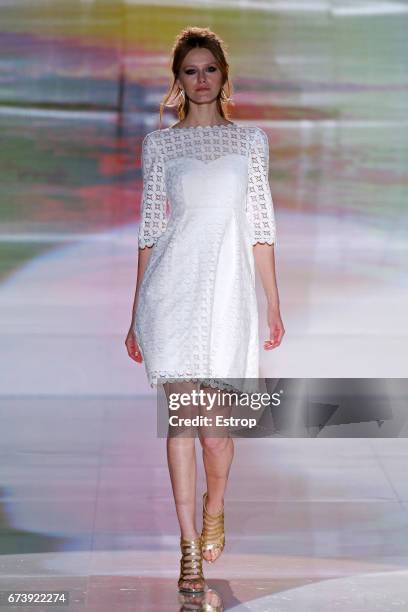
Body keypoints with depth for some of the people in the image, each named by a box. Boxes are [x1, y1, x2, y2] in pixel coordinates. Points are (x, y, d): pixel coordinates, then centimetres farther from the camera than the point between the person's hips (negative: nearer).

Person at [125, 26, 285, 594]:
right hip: (174, 288, 0)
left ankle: (214, 512, 30)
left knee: (215, 428, -2)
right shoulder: (159, 143, 8)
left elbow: (261, 227, 10)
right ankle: (190, 551, 7)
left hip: (229, 290, 0)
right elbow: (151, 229, 8)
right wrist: (137, 314, 7)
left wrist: (275, 305, 7)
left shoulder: (251, 139, 10)